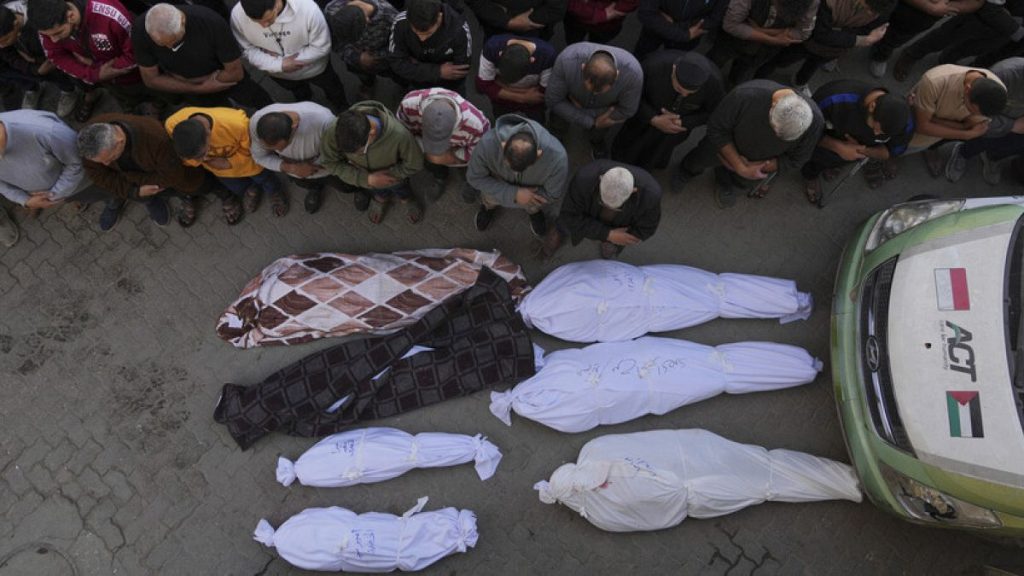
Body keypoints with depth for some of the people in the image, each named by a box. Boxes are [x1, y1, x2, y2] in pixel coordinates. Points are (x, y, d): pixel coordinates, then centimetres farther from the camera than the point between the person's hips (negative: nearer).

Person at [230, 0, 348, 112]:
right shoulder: (238, 15, -33)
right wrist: (279, 65, -33)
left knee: (332, 89, 28)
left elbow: (321, 47, -28)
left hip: (314, 67, -1)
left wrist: (289, 59, -30)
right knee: (300, 95, 33)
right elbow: (248, 50, -19)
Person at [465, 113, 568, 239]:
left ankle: (534, 210, 26)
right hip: (500, 182, 1)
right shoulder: (488, 143, -41)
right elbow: (474, 177, -22)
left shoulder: (557, 156, -43)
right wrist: (514, 194, -34)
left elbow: (553, 195, -24)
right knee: (490, 197, -19)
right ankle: (490, 205, 19)